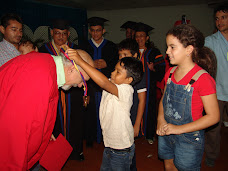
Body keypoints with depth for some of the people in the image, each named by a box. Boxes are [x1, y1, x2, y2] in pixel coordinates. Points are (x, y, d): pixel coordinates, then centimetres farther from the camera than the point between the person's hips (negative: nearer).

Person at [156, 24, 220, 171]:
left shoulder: (202, 78, -21)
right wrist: (161, 119, -7)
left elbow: (213, 116, -19)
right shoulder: (171, 73, -1)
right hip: (165, 133, 6)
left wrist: (179, 129, -21)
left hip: (189, 139, -5)